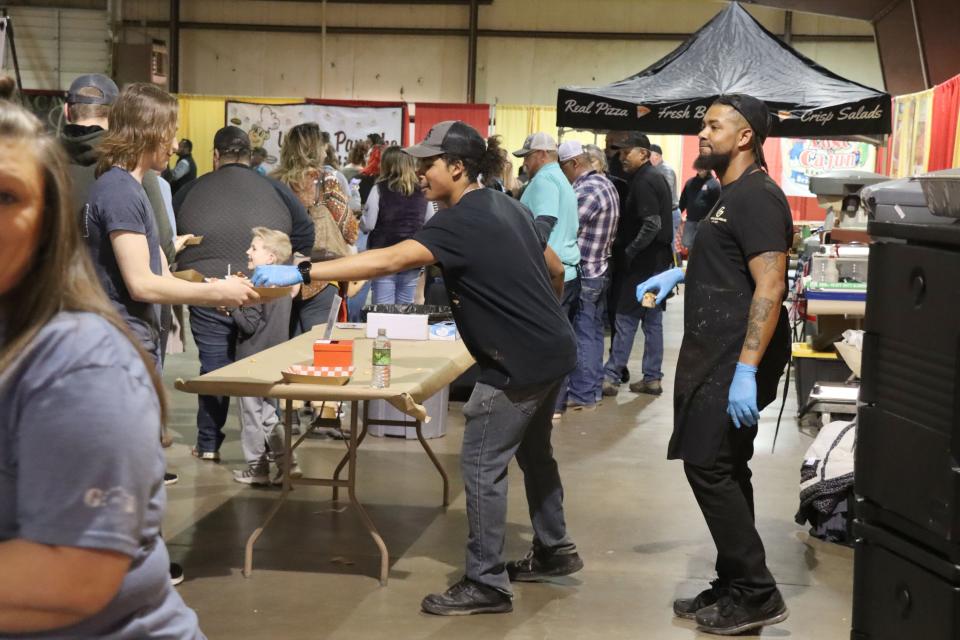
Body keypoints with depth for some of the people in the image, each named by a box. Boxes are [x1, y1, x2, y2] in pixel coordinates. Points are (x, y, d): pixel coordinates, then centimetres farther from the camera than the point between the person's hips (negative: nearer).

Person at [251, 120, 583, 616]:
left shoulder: (461, 222, -21)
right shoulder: (506, 206, 7)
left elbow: (389, 260, -33)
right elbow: (555, 270, 15)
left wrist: (301, 272, -37)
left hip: (521, 362, -10)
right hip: (552, 350, 10)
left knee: (482, 465, -3)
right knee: (532, 451, 24)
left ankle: (486, 584, 2)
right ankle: (553, 550, 38)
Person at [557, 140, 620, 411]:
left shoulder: (585, 191, -21)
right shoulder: (606, 184, 9)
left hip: (582, 273, -9)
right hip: (600, 269, 9)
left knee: (581, 336, -2)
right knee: (594, 332, 14)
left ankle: (581, 395, 3)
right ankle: (592, 390, 21)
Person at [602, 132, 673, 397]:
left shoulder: (644, 182, -16)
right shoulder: (656, 178, 14)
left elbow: (652, 225, -24)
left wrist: (628, 252, -16)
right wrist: (622, 244, 14)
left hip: (643, 262, -10)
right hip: (658, 260, 10)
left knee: (626, 318, -4)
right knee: (652, 319, 11)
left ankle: (610, 376, 0)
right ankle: (652, 378, 15)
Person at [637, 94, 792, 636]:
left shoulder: (757, 197, -15)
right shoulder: (733, 196, 16)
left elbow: (770, 285, -23)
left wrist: (747, 370, -29)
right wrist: (680, 274, 18)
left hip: (737, 359, -10)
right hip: (718, 354, 10)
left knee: (709, 467, -9)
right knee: (724, 470, 13)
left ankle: (756, 595, -1)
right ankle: (735, 588, 21)